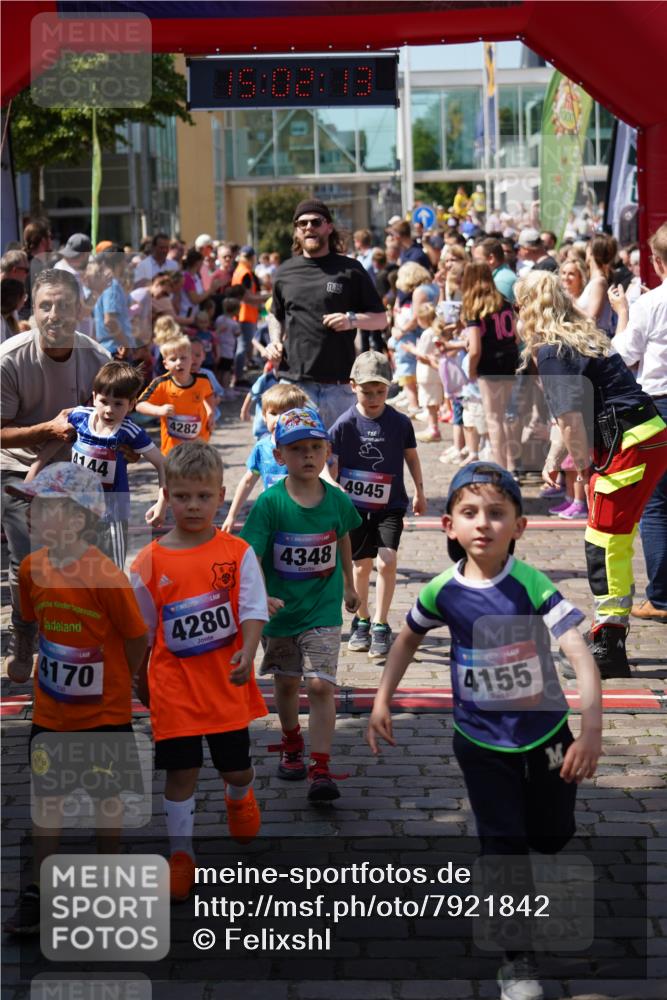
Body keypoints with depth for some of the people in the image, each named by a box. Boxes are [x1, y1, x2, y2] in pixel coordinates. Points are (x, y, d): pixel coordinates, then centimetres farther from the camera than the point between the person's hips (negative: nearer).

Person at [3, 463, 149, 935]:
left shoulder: (105, 576, -23)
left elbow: (137, 637, -13)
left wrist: (116, 683, -1)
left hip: (105, 711, -4)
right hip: (51, 710, 5)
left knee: (105, 799, 11)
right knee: (46, 798, 8)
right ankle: (38, 893, 16)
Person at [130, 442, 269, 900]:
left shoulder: (237, 553, -6)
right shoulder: (150, 562, -5)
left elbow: (253, 610, -11)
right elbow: (141, 632, 5)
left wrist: (247, 653, -28)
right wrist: (141, 683, 11)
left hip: (228, 683, 1)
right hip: (174, 686, -1)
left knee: (238, 767, 14)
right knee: (181, 771, 2)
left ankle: (240, 799, 49)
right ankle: (181, 853, 16)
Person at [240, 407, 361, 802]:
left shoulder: (337, 500, -6)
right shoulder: (270, 503, -15)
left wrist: (349, 586, 26)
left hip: (323, 610, 0)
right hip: (280, 608, 0)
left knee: (321, 684, -12)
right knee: (287, 682, 17)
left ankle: (321, 769, -8)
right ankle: (292, 746, 43)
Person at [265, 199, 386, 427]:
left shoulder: (350, 270, 5)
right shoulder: (285, 272, 13)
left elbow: (381, 319, 7)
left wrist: (352, 320, -12)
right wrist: (275, 341, 9)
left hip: (339, 383, -1)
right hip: (294, 381, 1)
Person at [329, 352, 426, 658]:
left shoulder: (400, 422, -4)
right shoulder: (344, 424, -8)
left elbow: (411, 456, 11)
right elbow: (331, 463, -6)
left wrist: (419, 491, 17)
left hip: (390, 506, 0)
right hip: (355, 505, 0)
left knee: (386, 560, -13)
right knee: (361, 565, 9)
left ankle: (381, 626, -3)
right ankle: (361, 622, 28)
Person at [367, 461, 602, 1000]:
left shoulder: (531, 584, -21)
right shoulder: (443, 592, -12)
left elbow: (580, 653, -26)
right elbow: (410, 637, 10)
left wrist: (592, 730, -34)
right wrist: (383, 697, 7)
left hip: (545, 734, 0)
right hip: (482, 743, 0)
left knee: (552, 836, 17)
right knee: (504, 847, 2)